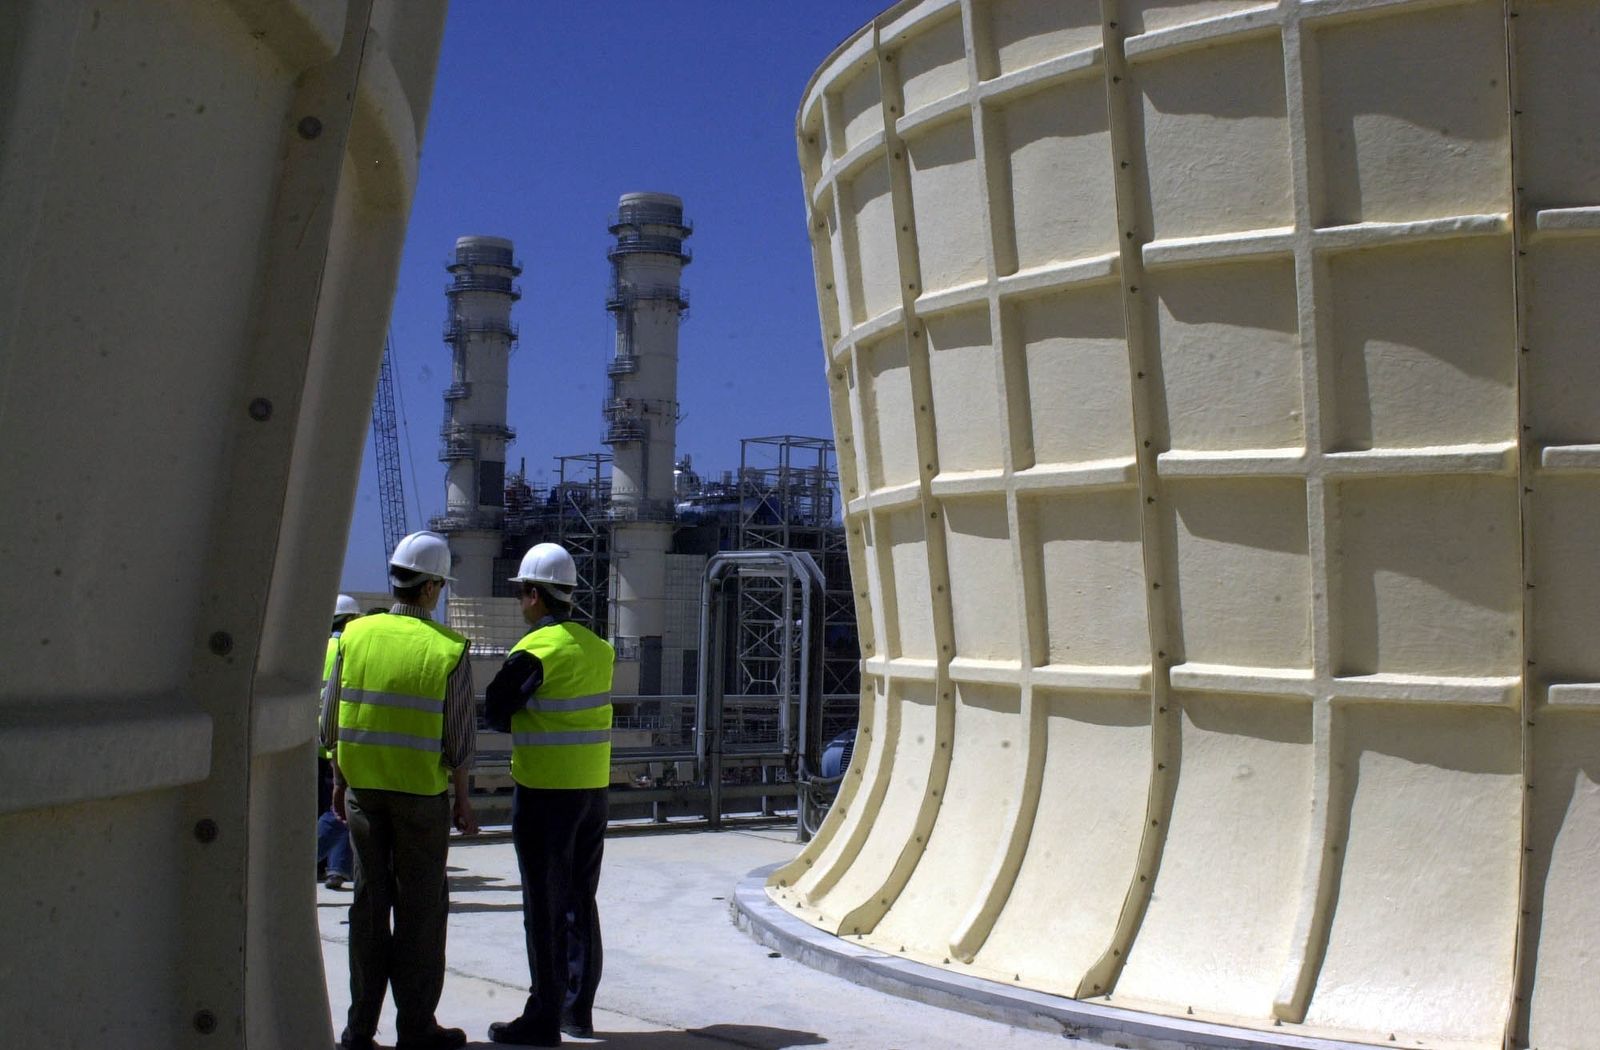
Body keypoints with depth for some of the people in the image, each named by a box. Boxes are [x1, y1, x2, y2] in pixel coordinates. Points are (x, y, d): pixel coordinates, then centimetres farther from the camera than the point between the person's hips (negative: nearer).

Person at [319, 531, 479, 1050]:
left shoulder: (354, 634, -1)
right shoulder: (448, 649, -11)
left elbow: (331, 720, 5)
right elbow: (459, 738, -8)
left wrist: (339, 782, 16)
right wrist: (463, 800, 4)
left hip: (363, 788, 4)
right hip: (422, 793, -3)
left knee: (370, 900, 12)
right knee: (421, 908, 7)